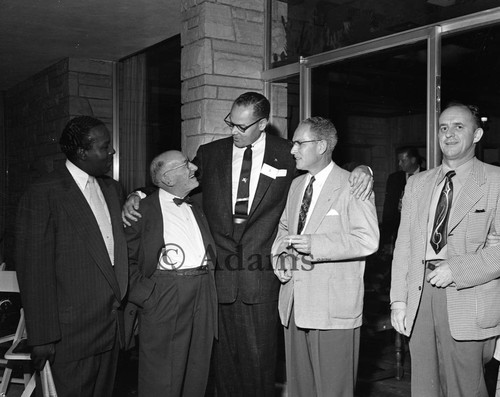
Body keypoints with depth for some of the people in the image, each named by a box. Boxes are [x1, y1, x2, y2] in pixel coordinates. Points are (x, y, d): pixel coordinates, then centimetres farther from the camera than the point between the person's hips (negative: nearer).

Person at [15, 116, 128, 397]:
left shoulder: (113, 189, 10)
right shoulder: (43, 195, -12)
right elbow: (34, 270, -13)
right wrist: (42, 338, -13)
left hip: (113, 327, 6)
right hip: (73, 331, -6)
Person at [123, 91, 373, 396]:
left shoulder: (287, 155, 3)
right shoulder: (210, 154, 8)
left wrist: (361, 169, -7)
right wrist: (138, 196, -1)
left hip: (261, 276, -2)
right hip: (218, 273, 2)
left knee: (259, 356, 5)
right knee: (223, 354, 10)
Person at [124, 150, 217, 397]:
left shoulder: (196, 209, 18)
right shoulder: (143, 209, -2)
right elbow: (127, 258, -2)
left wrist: (207, 284, 13)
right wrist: (142, 292, -10)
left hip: (203, 293, 6)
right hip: (164, 297, -6)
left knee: (197, 374, 12)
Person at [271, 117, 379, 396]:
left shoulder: (352, 187, -8)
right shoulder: (297, 184, 16)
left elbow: (368, 240, -18)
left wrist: (314, 245, -23)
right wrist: (281, 254, 4)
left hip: (334, 309, -7)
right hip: (295, 305, 7)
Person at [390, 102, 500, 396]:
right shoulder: (417, 184, 14)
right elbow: (404, 244, 11)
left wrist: (456, 269, -17)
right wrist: (399, 300, 4)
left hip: (469, 301, -4)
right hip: (421, 295, 4)